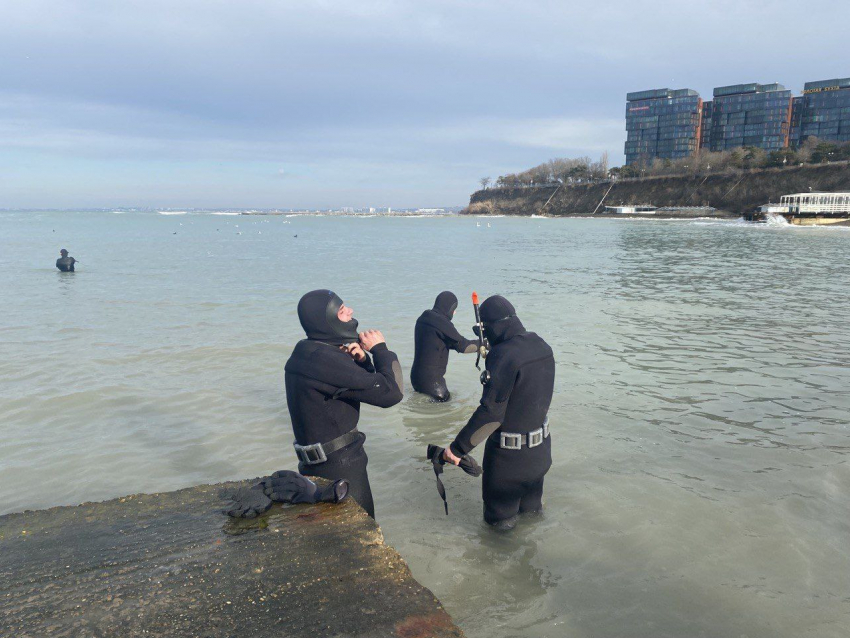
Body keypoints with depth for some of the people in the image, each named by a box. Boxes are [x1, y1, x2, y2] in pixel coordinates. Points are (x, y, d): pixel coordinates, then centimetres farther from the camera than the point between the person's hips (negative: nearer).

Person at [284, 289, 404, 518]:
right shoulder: (327, 361, -25)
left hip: (318, 464, 9)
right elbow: (391, 392, -27)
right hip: (339, 468, -9)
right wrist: (380, 350, -13)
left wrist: (361, 361, -7)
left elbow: (366, 384, 12)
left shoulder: (306, 355, 5)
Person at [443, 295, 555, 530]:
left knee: (499, 514, 15)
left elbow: (491, 413, -28)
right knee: (531, 505, 30)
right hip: (540, 447, 8)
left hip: (509, 454, -8)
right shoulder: (542, 346, -3)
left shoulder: (504, 356, -27)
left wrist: (457, 448, -22)